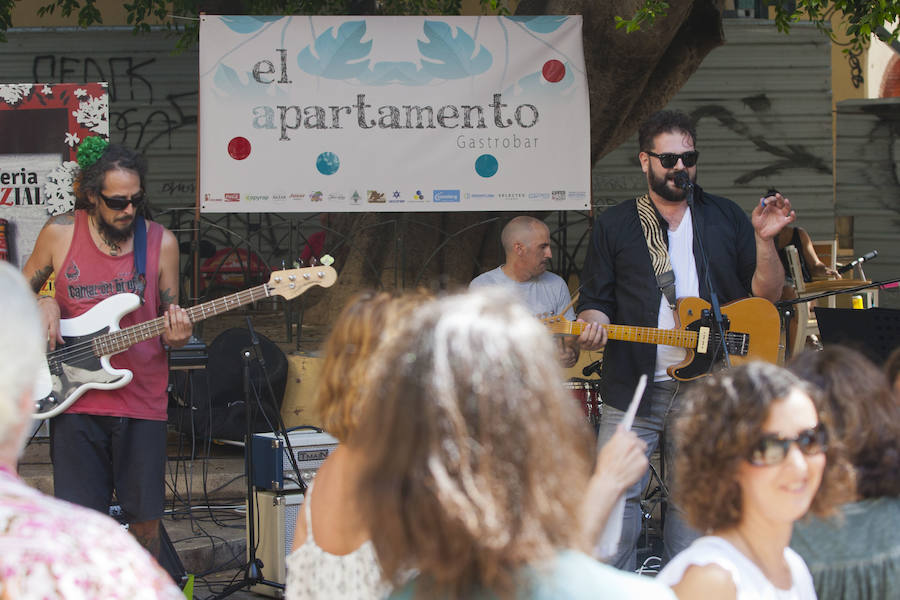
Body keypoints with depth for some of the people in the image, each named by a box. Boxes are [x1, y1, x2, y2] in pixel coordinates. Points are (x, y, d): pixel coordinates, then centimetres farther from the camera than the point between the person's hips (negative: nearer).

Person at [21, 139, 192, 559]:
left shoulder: (161, 243, 2)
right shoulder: (59, 234, 0)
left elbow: (170, 320, 8)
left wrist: (175, 336, -14)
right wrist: (44, 305, -7)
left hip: (143, 402, 1)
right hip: (76, 400, -1)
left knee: (145, 520, 3)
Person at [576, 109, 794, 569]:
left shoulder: (726, 218, 10)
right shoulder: (614, 226, 9)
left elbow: (766, 295, 7)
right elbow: (595, 301, 10)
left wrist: (764, 241, -8)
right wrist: (593, 324, -13)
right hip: (634, 388, -1)